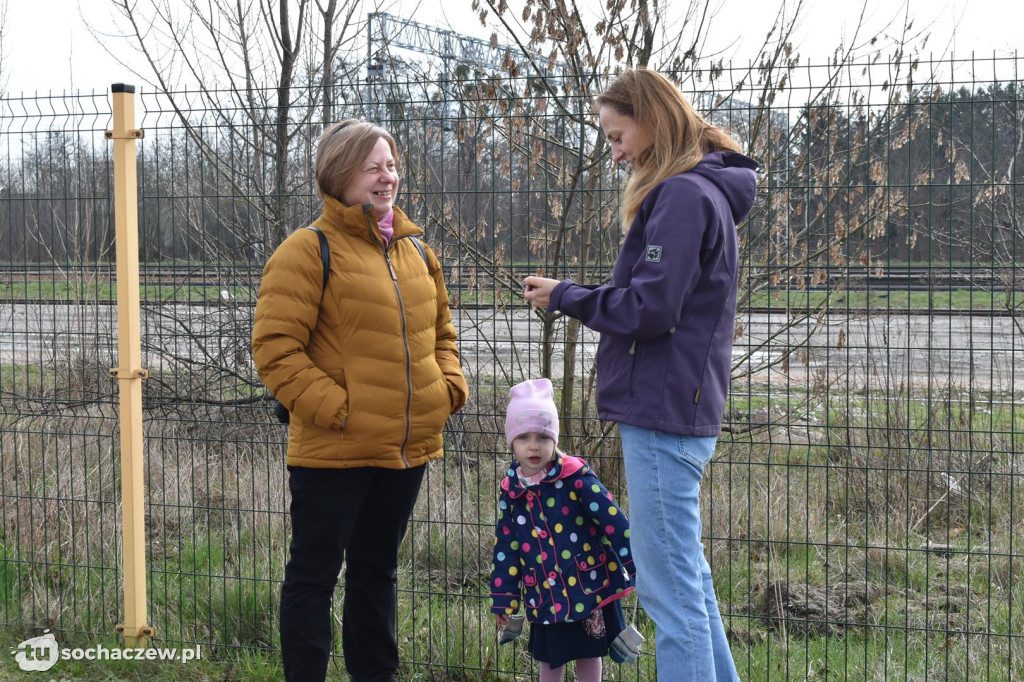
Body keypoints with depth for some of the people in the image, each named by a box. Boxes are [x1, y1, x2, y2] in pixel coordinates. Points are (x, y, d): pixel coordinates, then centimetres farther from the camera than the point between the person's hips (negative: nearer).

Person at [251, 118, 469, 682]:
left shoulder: (415, 251, 13)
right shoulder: (309, 250, -10)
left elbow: (440, 330, 24)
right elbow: (275, 345, -15)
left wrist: (449, 385, 6)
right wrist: (333, 408, -20)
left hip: (408, 447, 7)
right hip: (334, 451, -7)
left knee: (377, 571, 19)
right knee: (315, 574, 4)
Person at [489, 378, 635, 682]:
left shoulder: (575, 476, -14)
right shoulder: (510, 490, 0)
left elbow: (612, 519, -12)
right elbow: (506, 548, 7)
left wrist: (637, 564, -12)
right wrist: (503, 598, 8)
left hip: (590, 585, -4)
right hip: (545, 595, 4)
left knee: (589, 655, 9)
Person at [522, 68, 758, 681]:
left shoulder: (682, 196, -15)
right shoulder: (704, 192, 17)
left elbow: (649, 309, -21)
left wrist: (566, 296, -8)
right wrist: (579, 297, 11)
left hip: (663, 413, -11)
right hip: (686, 407, 11)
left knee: (670, 585, -5)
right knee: (688, 577, 18)